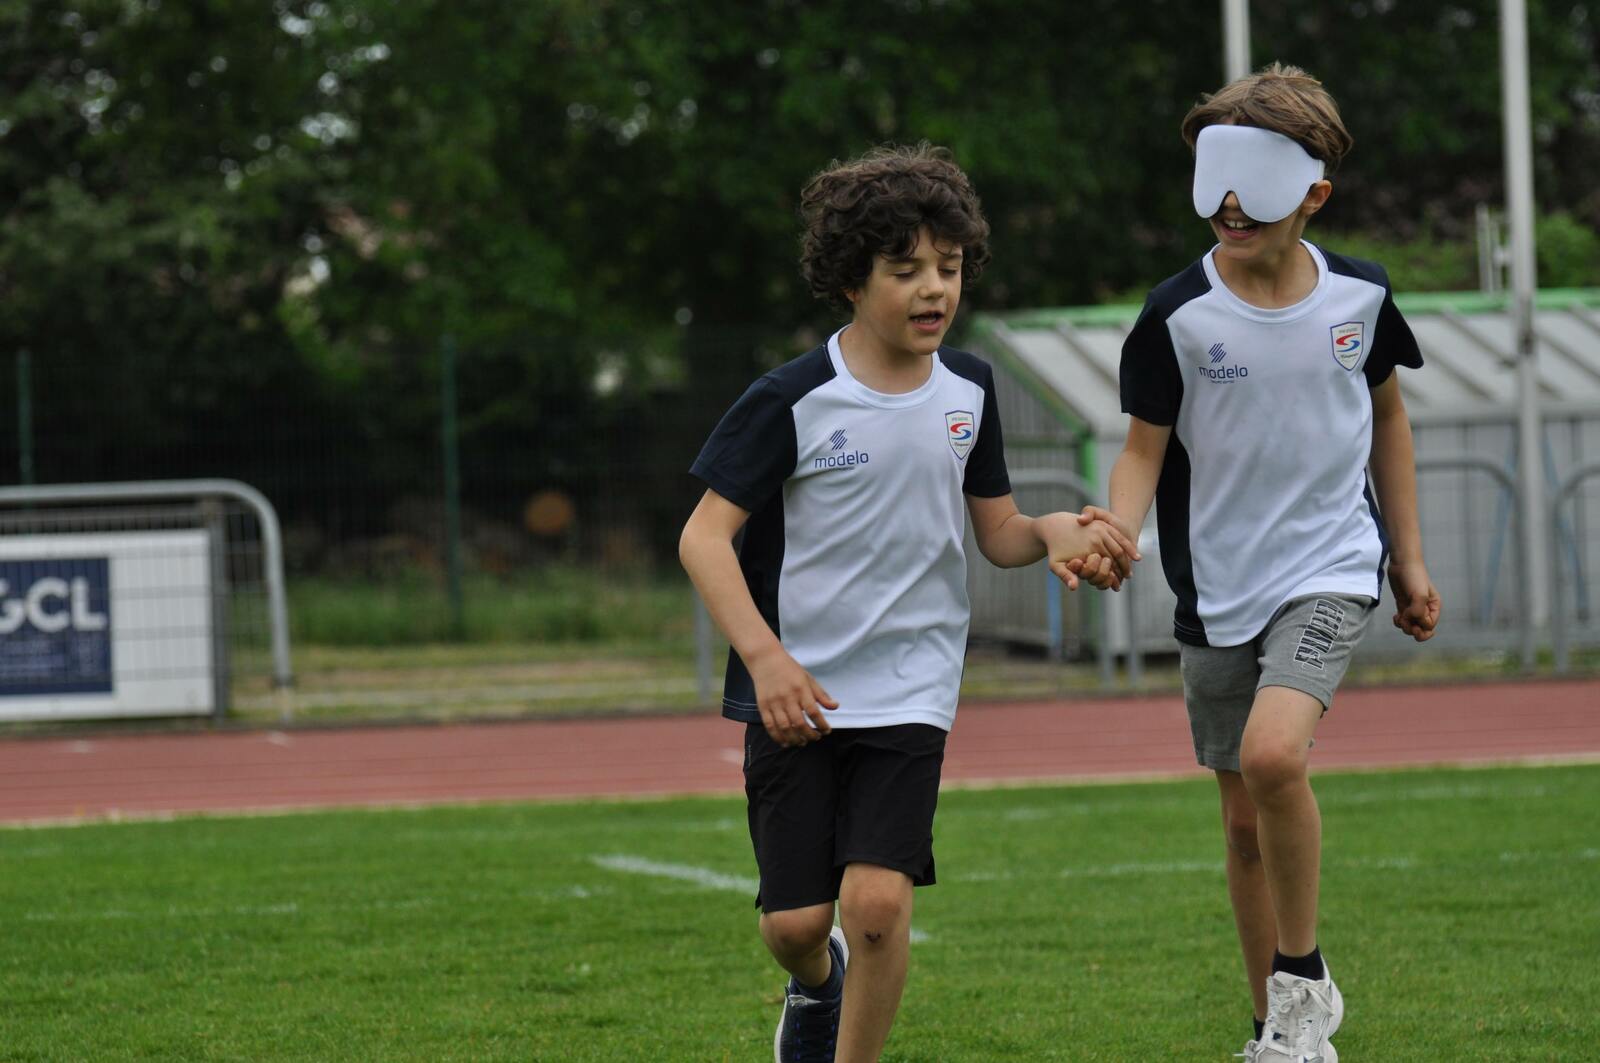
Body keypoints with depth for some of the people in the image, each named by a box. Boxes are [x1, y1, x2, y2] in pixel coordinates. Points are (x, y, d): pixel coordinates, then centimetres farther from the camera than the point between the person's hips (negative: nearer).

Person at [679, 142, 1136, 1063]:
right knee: (794, 920, 1)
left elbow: (997, 530, 12)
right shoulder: (793, 400, -11)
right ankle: (818, 984, 39)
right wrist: (766, 658, -24)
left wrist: (1057, 534, -11)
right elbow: (705, 537, -12)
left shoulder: (968, 388, 3)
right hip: (797, 690, -2)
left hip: (909, 687, 2)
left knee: (878, 901, -16)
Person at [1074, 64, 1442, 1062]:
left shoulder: (1360, 297, -4)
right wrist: (1115, 529, -25)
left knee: (1273, 754, -26)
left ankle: (1304, 977, -7)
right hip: (1218, 588, 1)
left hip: (1331, 569, -1)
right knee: (1246, 819, 9)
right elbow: (1145, 448, -3)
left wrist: (1411, 562, 17)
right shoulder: (1178, 316, -10)